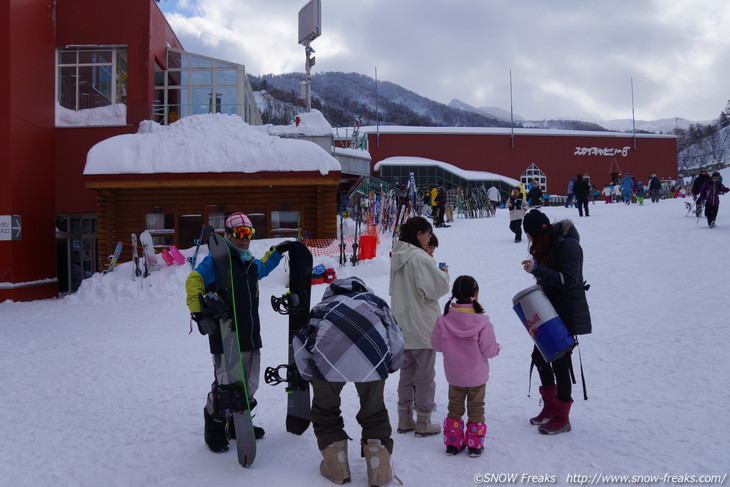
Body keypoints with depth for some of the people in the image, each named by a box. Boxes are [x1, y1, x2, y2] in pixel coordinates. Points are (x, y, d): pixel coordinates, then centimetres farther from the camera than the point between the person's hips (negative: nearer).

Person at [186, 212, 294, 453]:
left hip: (251, 337, 8)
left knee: (249, 387, 14)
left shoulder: (250, 263, 17)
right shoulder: (216, 260, -7)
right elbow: (194, 281, -14)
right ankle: (215, 430, 18)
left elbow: (262, 268, 41)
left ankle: (237, 424, 33)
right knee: (225, 386, -4)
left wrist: (277, 251, 37)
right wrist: (199, 314, -20)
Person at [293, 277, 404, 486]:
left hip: (329, 351, 0)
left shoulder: (323, 306, 36)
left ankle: (336, 468, 30)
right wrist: (390, 367, 37)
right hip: (372, 354, 0)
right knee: (374, 410, 22)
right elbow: (396, 337, 22)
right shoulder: (375, 301, 36)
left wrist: (310, 376, 34)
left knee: (325, 408, 24)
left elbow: (300, 342, 22)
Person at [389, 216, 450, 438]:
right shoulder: (420, 258, -19)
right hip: (422, 326, -8)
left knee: (406, 370, 17)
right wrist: (443, 273, 0)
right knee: (425, 373, 4)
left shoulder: (397, 257, 7)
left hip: (403, 325, 8)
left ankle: (404, 419, 26)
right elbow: (435, 288, -19)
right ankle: (423, 423, 14)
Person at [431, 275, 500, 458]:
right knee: (476, 409, 14)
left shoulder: (443, 320, -13)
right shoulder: (482, 322, -21)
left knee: (454, 408, 18)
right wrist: (497, 348, 5)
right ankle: (474, 445, 20)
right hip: (477, 376, -2)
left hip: (454, 375, 2)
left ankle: (452, 443, 23)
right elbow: (488, 349, -17)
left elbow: (436, 344, -3)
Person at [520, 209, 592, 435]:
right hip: (549, 311, 9)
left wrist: (538, 270, -28)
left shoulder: (568, 245, -20)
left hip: (566, 314, -9)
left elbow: (569, 280, -25)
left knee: (560, 361, -1)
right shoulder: (549, 244, 8)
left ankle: (561, 418, 14)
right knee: (539, 355, 14)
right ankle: (550, 407, 32)